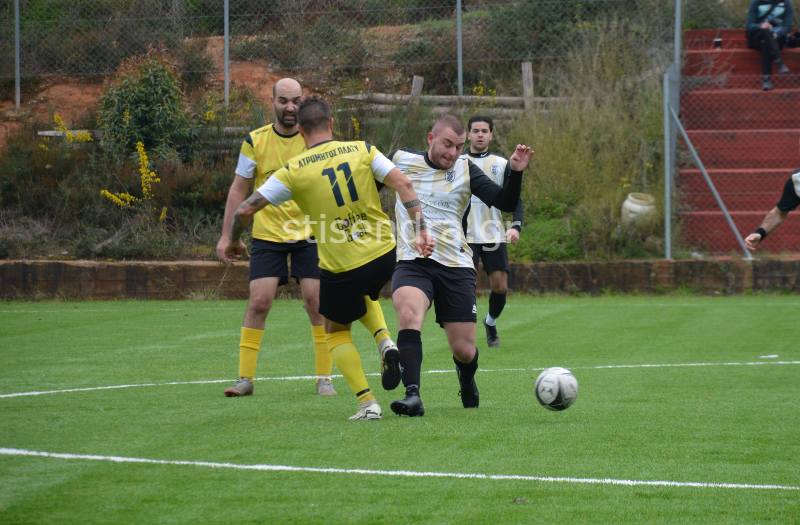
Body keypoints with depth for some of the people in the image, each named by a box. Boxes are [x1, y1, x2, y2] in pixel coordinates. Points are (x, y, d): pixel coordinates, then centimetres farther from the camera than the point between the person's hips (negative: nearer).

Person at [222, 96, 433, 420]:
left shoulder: (293, 171, -6)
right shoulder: (362, 150, 0)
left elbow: (245, 210, -4)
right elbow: (402, 185, -10)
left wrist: (233, 241, 15)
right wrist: (420, 231, -11)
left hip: (339, 269, -3)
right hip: (384, 257, 3)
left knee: (336, 331, 21)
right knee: (363, 297, 37)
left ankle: (367, 403, 6)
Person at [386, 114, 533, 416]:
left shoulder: (466, 170, 3)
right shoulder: (402, 161, 4)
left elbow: (505, 204, -5)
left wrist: (515, 173, -20)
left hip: (456, 267, 1)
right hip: (412, 263, -1)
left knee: (464, 350, 2)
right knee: (408, 314, -34)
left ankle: (467, 383, 39)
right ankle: (412, 396, -38)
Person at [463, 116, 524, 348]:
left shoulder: (501, 164, 6)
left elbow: (514, 200, 4)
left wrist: (516, 226, -12)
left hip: (494, 235, 1)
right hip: (466, 235, -1)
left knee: (500, 287, -2)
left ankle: (491, 322, 26)